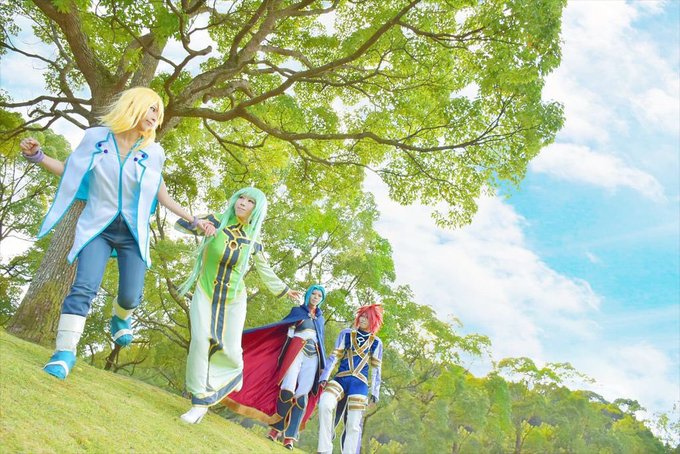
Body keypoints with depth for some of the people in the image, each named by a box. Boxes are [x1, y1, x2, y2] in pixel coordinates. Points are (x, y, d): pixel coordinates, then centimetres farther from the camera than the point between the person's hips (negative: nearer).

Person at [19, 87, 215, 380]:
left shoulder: (153, 153, 1)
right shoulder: (96, 137, -3)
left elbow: (161, 195, 10)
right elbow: (71, 171, 8)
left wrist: (193, 220, 9)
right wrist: (37, 156, -7)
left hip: (132, 232, 2)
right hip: (97, 226, -1)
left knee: (131, 296, -1)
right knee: (84, 287, -18)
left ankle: (120, 319, 36)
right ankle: (65, 353, -13)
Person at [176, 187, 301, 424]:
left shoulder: (253, 240, -1)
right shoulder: (216, 222, -6)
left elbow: (264, 270, 13)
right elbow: (182, 223, -9)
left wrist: (284, 290, 20)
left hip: (234, 299, 1)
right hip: (205, 294, -1)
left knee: (230, 349, -3)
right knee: (201, 341, -16)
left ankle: (235, 372, 31)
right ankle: (200, 402, -8)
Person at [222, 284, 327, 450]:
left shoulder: (320, 318, 23)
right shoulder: (297, 311, 14)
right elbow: (280, 325, 6)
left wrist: (323, 366, 17)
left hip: (313, 356, 3)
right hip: (296, 351, -3)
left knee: (302, 394, -6)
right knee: (288, 389, -19)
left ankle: (289, 435, -3)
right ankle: (276, 426, -2)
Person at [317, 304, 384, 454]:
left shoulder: (376, 342, 12)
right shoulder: (346, 333, 12)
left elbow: (376, 369, 12)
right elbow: (334, 357, 7)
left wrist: (374, 391, 5)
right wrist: (324, 377, -3)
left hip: (360, 383, 0)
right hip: (341, 378, 0)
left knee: (353, 425, -5)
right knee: (324, 405, -27)